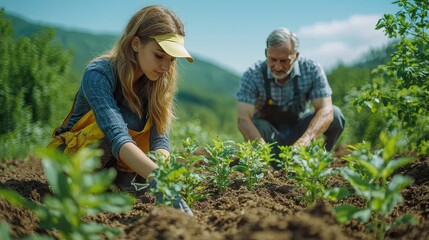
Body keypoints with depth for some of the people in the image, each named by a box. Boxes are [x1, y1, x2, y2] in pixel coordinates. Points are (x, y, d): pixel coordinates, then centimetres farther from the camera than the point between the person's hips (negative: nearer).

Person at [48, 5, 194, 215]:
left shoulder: (157, 82, -9)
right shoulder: (99, 74, -27)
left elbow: (160, 139, -18)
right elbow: (117, 137, -43)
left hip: (113, 165, 6)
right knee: (122, 119, -32)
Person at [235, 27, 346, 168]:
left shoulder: (312, 70, -20)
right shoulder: (253, 75, -24)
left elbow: (326, 110, -27)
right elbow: (243, 119, -31)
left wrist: (307, 138, -47)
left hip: (299, 131, 2)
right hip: (269, 135, -1)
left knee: (335, 115, -23)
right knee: (257, 125, -35)